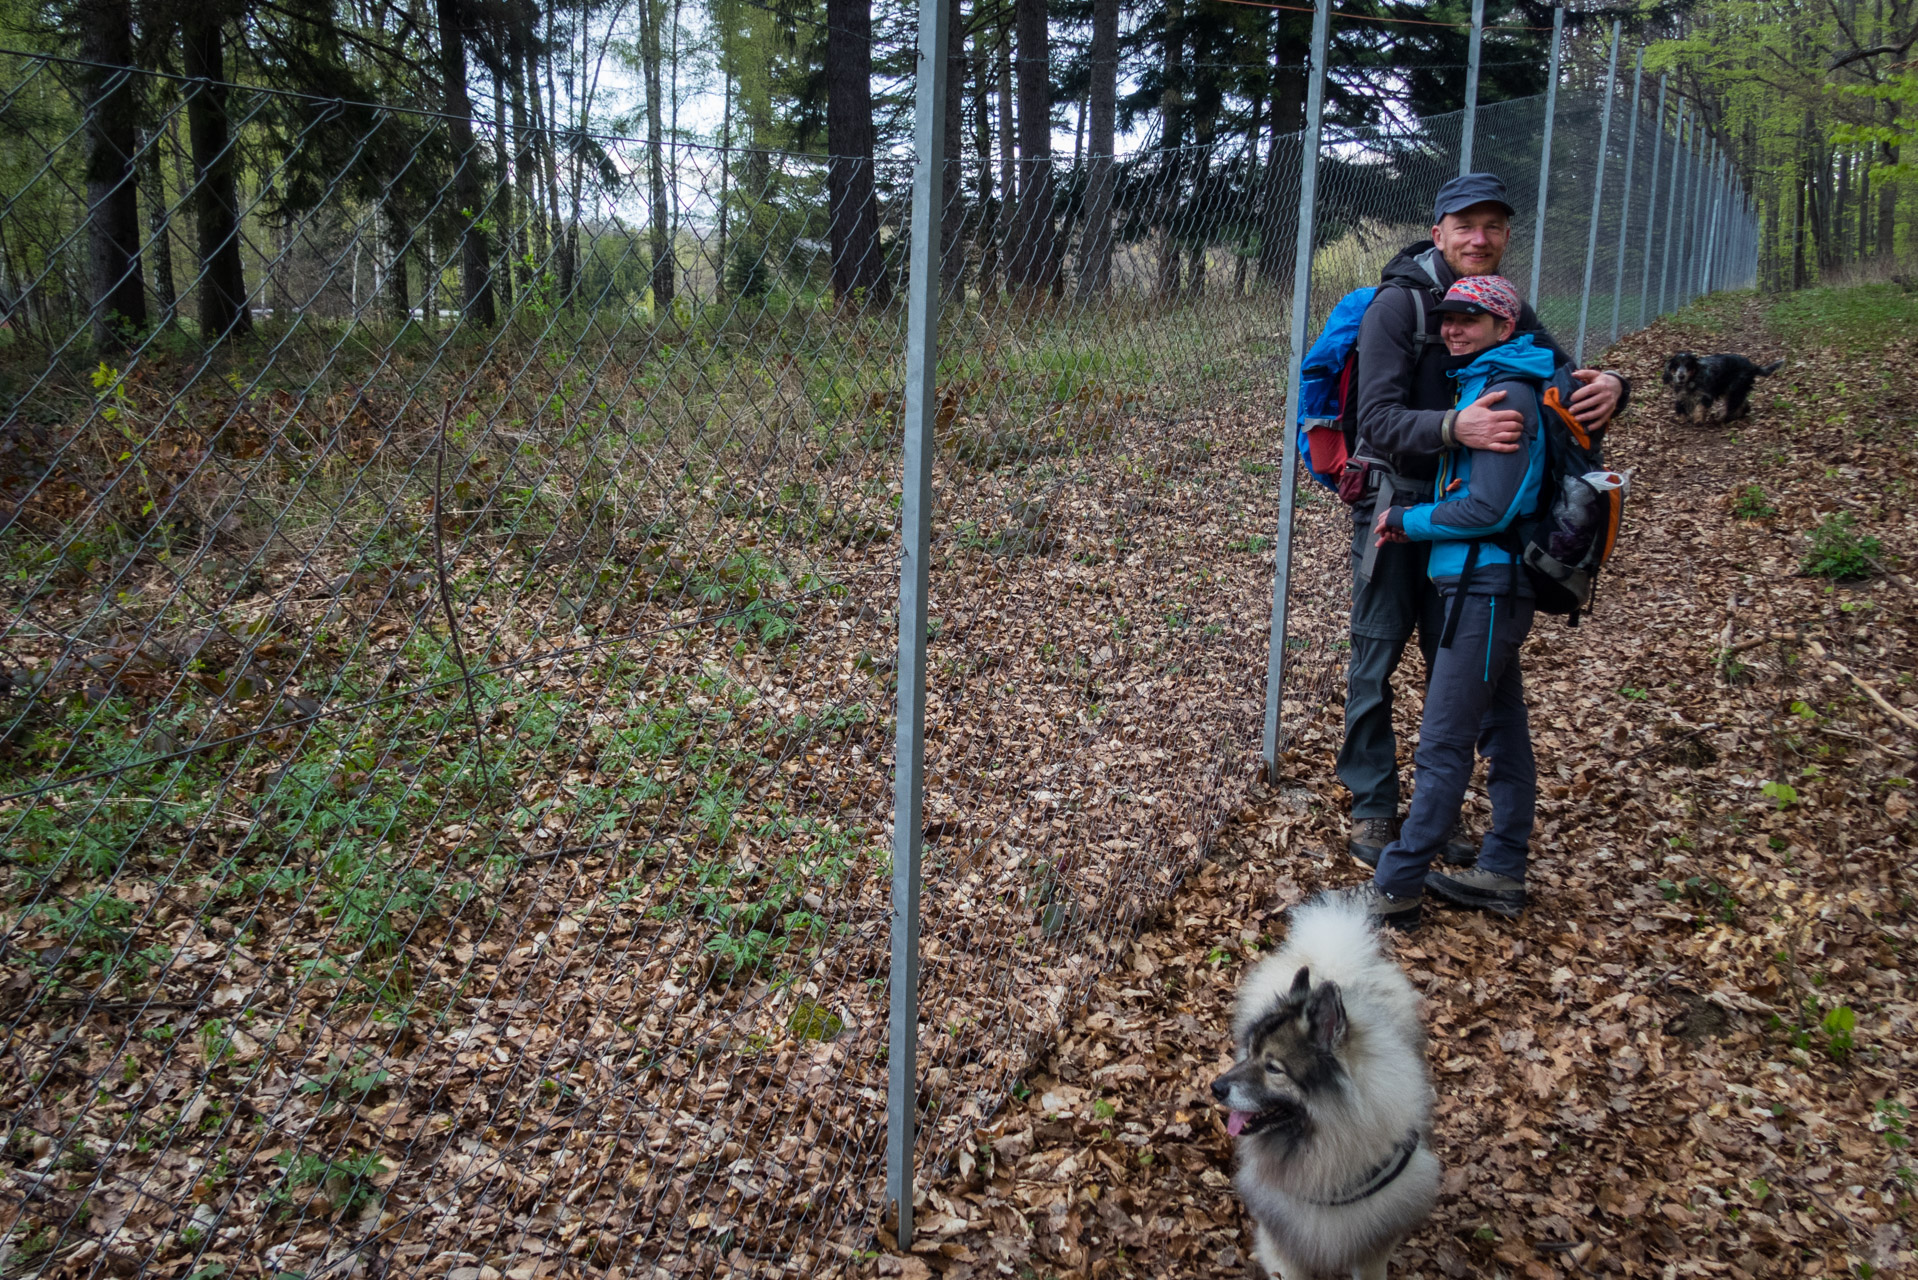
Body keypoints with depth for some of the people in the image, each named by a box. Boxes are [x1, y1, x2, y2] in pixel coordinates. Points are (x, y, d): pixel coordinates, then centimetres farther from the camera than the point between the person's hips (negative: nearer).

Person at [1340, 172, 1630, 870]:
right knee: (1376, 660, 1)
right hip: (1396, 507, -6)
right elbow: (1381, 420, -23)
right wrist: (1455, 426, -41)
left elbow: (1564, 380, 5)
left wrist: (1608, 386, -19)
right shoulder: (1398, 304, -14)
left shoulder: (1507, 309, 5)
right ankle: (1372, 811, 14)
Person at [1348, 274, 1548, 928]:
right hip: (1485, 583, 11)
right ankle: (1501, 873, 24)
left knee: (1444, 744, -7)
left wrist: (1405, 520, -9)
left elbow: (1489, 508, -20)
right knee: (1501, 728, 15)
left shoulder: (1505, 395, -15)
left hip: (1487, 584, -11)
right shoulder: (1481, 383, 15)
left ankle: (1395, 889, -2)